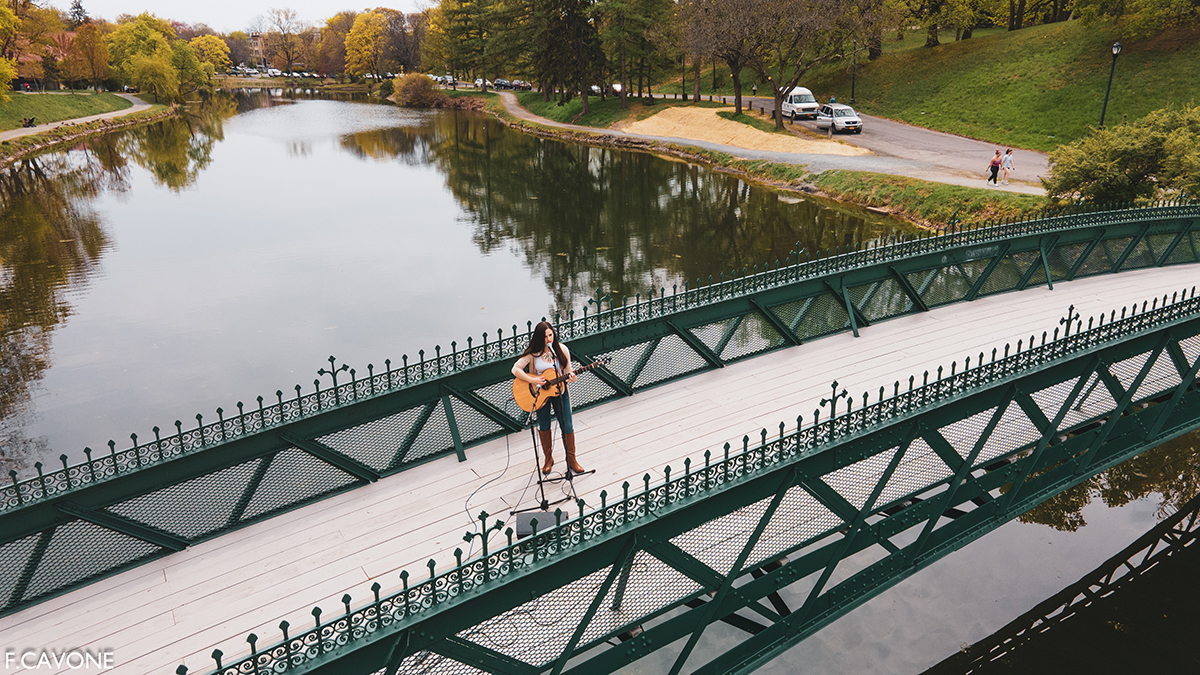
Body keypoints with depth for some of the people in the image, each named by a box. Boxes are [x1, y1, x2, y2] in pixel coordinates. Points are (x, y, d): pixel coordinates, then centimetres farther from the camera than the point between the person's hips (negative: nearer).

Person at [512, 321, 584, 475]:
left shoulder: (562, 349, -6)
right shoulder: (533, 353, -11)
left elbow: (568, 370, 1)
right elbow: (515, 369, -13)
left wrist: (571, 377, -22)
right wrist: (532, 380, -23)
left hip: (559, 391, 1)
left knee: (567, 426, 1)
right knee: (544, 427, 12)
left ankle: (571, 459, 18)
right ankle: (548, 459, 31)